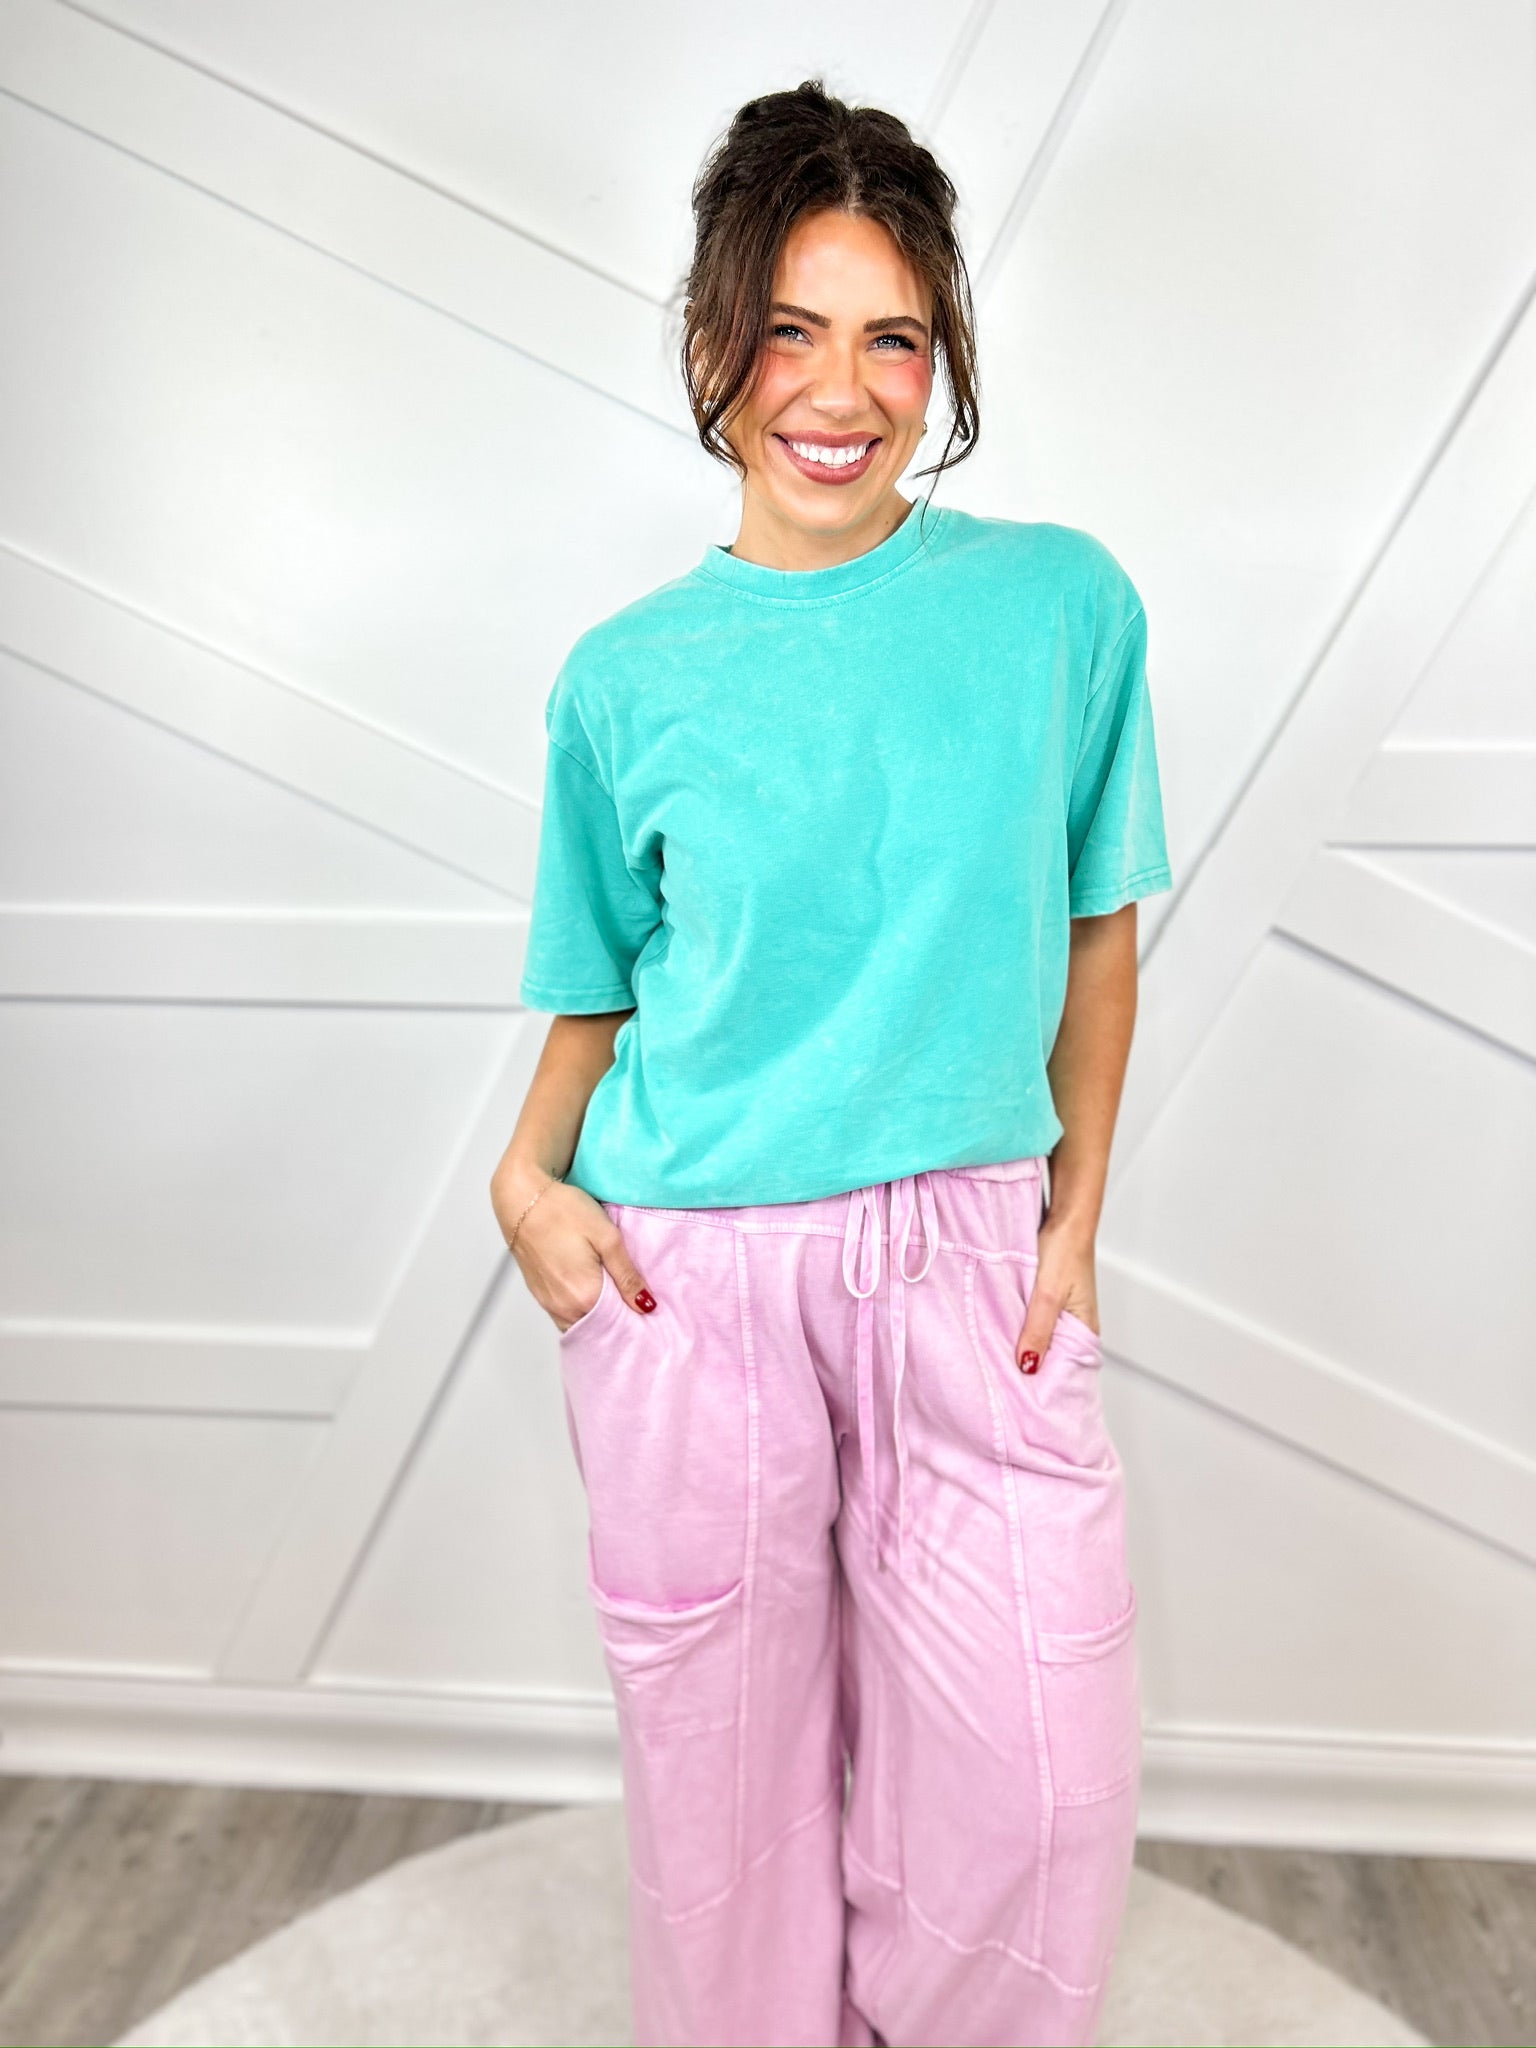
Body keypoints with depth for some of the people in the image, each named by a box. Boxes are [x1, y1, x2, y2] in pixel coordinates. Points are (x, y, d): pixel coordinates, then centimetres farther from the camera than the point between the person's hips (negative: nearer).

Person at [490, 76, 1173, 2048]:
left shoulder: (1064, 603, -1)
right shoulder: (625, 677, 0)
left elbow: (1095, 930, 6)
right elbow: (601, 987, 8)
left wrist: (1074, 1218, 1)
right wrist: (530, 1171, -8)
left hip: (966, 1262, 1)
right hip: (689, 1275, 0)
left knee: (1045, 1788, 6)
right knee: (727, 1759, 15)